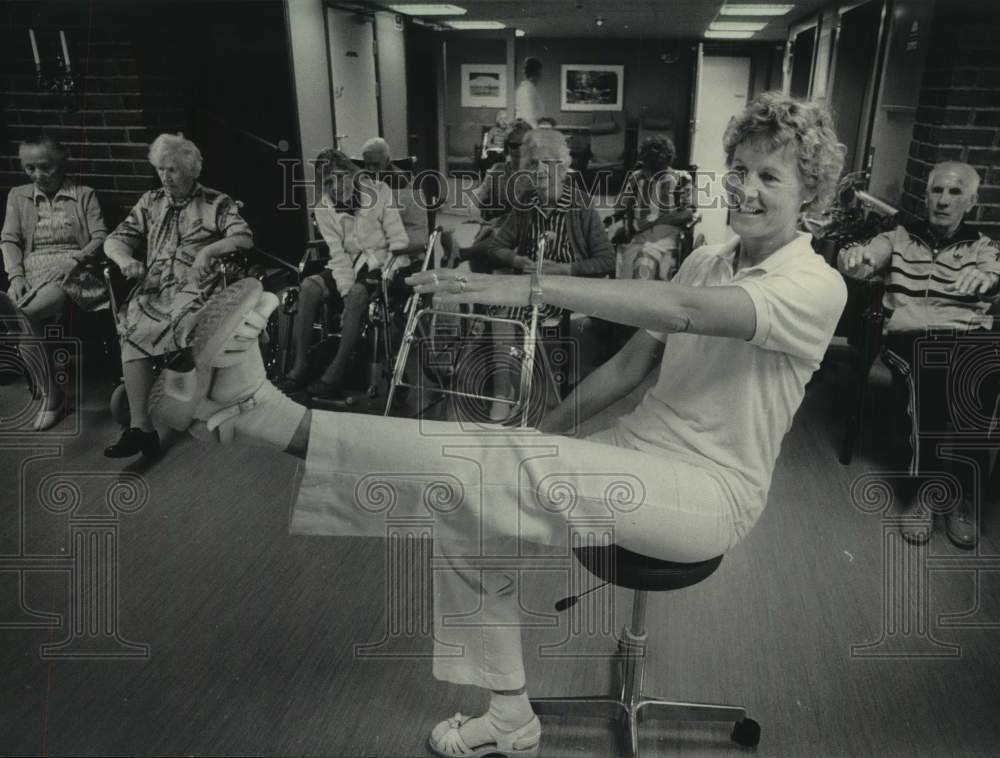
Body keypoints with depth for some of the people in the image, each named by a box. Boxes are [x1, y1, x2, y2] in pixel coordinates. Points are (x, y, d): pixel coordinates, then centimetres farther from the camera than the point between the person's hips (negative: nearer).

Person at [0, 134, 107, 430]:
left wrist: (76, 259, -15)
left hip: (70, 272, -3)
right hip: (31, 273, 4)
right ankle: (51, 395, -22)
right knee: (24, 324, -29)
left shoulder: (84, 195, 12)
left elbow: (100, 238, 4)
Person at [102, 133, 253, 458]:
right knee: (133, 331, -29)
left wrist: (209, 250, -19)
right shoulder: (151, 202, 22)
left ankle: (140, 425, -20)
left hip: (195, 287, -3)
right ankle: (141, 427, -30)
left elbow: (245, 238, -2)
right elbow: (114, 240, 19)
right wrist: (125, 259, -5)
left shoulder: (216, 203, 11)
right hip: (154, 286, 3)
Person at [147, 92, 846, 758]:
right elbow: (630, 365, 11)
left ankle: (264, 414, -22)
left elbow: (683, 310, -31)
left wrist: (532, 287, -37)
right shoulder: (707, 261, 10)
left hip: (712, 490, -7)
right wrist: (545, 433, 3)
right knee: (470, 520, -5)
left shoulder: (818, 286, -12)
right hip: (641, 452, 7)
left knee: (477, 467, -27)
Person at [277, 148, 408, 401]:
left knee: (359, 292, -35)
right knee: (309, 286, -24)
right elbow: (338, 254, -6)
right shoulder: (324, 209, 1)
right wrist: (345, 291, -22)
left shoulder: (378, 193, -8)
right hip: (347, 267, 4)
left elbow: (399, 242, -10)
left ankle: (335, 375, -35)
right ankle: (299, 368, -23)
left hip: (379, 264, -4)